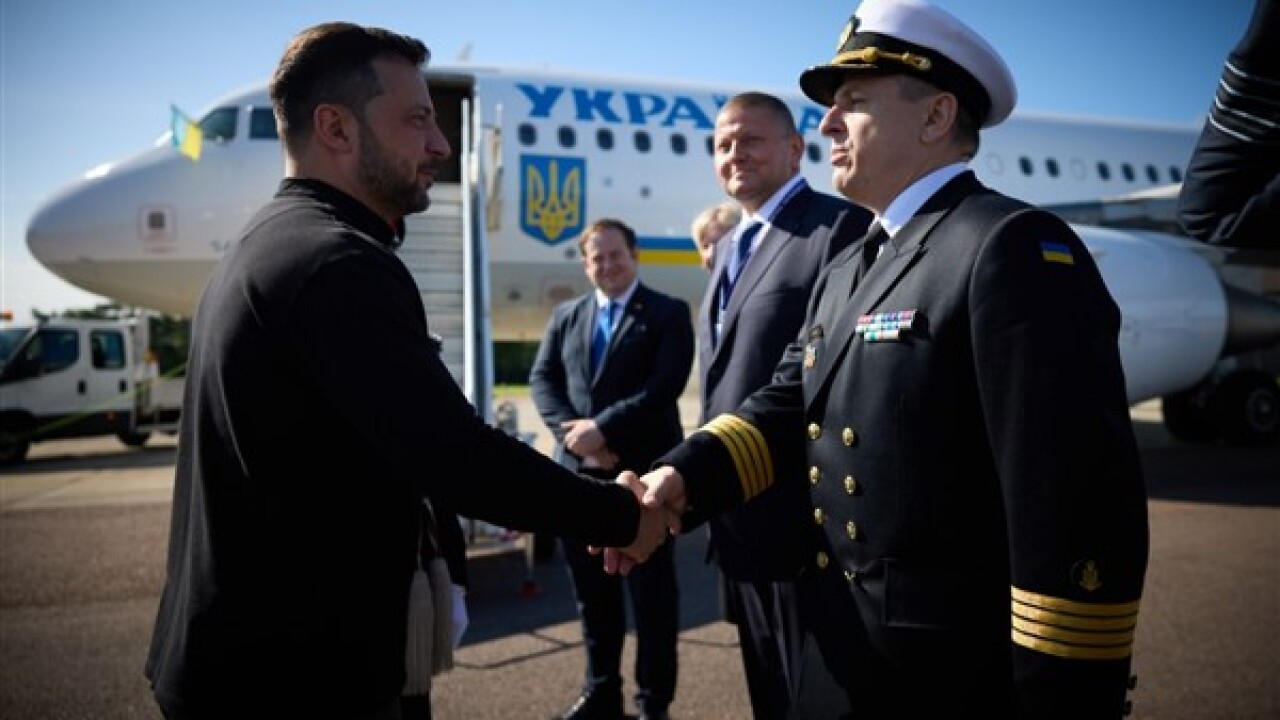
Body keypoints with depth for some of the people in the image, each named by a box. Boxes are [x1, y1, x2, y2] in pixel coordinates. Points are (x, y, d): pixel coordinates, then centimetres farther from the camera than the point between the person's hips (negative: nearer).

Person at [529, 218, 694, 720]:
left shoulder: (668, 313, 0)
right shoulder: (565, 315, 14)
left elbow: (665, 387, -13)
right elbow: (542, 380, 6)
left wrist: (601, 427, -17)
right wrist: (573, 433, -11)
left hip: (643, 470, -4)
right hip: (577, 471, 5)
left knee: (651, 591, 5)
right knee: (592, 591, 13)